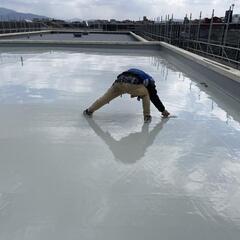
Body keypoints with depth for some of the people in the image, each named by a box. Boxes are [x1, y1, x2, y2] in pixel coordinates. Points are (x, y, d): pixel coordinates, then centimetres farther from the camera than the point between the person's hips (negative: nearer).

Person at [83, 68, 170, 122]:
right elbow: (155, 98, 30)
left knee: (106, 97, 18)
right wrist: (163, 110, 38)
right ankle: (147, 116, 15)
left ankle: (89, 110, 26)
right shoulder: (149, 81, 30)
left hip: (120, 80, 5)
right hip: (132, 84, -4)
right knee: (146, 95, 20)